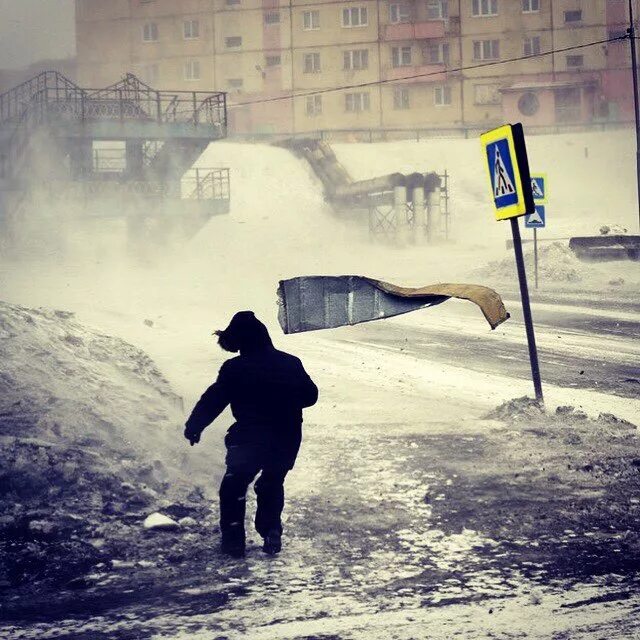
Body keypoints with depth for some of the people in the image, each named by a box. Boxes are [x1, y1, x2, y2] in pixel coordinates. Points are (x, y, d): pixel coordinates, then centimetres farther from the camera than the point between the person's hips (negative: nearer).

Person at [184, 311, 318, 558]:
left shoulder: (235, 369, -8)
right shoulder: (291, 363, 4)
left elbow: (212, 401, -6)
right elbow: (310, 395, 11)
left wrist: (193, 427, 1)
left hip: (250, 439, -5)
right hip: (288, 440, 5)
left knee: (234, 487, 7)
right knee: (272, 485, 24)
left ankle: (233, 539, 4)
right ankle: (272, 535, 22)